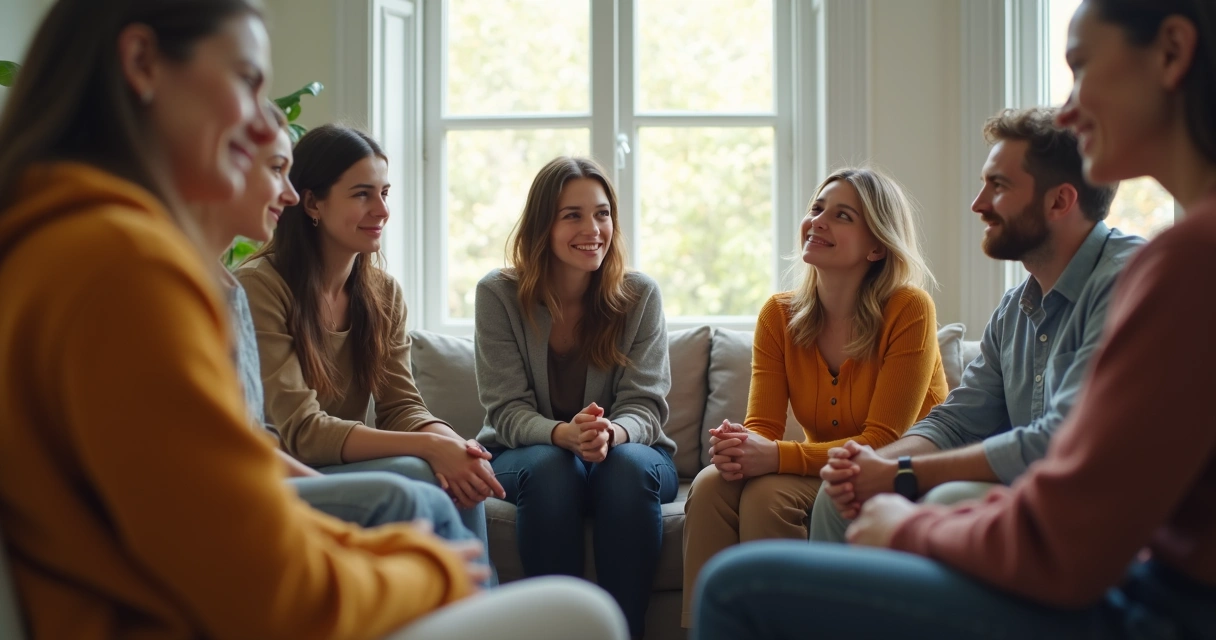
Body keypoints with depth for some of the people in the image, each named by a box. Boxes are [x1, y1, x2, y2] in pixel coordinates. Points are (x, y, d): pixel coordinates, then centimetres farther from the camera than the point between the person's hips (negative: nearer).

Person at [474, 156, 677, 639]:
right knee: (550, 468, -34)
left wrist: (610, 433, -35)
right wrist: (564, 434, -34)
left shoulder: (640, 295, -6)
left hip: (628, 452, 1)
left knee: (629, 466, -33)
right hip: (526, 456, -1)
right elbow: (508, 411, -11)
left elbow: (645, 407, -10)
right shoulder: (499, 294, -8)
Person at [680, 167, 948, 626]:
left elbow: (884, 442, -20)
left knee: (768, 494, -29)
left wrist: (775, 457, -32)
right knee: (712, 485, -22)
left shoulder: (910, 309, -16)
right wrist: (738, 448, -29)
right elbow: (763, 428, -3)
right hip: (825, 474, 5)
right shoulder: (779, 315, 0)